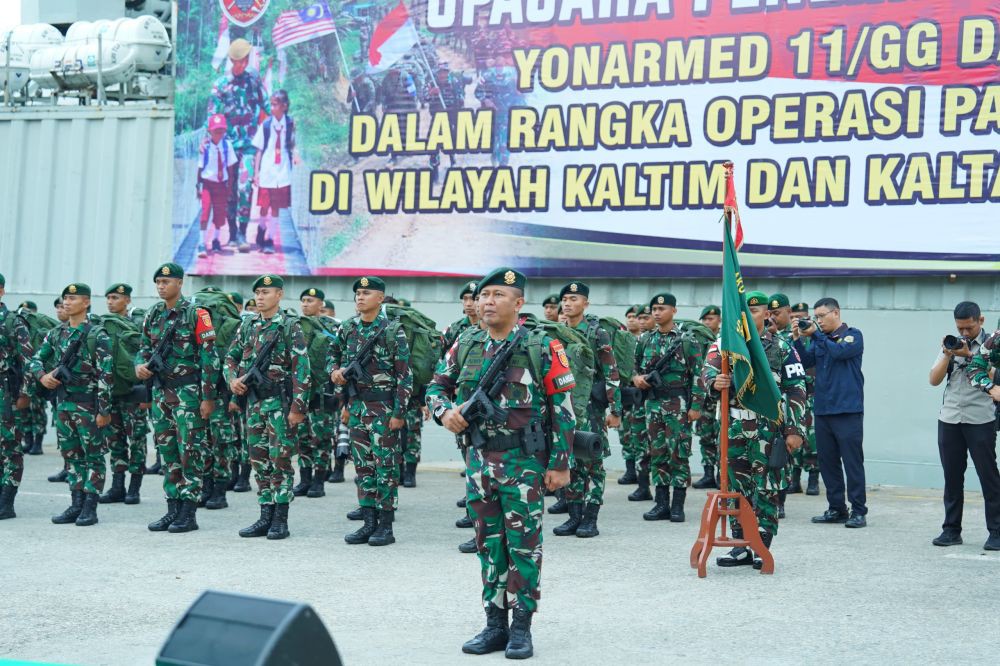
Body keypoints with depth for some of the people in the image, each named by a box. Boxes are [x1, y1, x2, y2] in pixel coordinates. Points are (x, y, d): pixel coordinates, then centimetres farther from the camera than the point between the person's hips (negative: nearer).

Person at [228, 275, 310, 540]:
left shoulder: (290, 326, -8)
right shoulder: (248, 326, 11)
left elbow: (301, 369, -12)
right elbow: (231, 356, 21)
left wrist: (298, 407, -17)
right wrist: (232, 379, 0)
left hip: (279, 400, -6)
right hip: (254, 399, 6)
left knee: (280, 460, -4)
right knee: (259, 461, 8)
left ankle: (281, 520, 3)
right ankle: (265, 517, 15)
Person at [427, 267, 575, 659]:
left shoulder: (543, 349, -7)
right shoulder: (465, 347, 6)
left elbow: (562, 410, -6)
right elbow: (436, 386, 18)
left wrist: (560, 463, -8)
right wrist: (445, 411, -5)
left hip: (524, 461, -4)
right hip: (478, 460, 5)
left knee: (524, 545, 0)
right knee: (489, 545, 10)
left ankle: (521, 627, 10)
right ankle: (495, 624, 19)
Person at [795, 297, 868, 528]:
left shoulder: (853, 335, 1)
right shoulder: (819, 340, 14)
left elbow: (839, 351, -17)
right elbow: (806, 362, 3)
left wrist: (815, 335, -15)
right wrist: (798, 339, -8)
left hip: (848, 411, -6)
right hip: (823, 411, 6)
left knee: (852, 461, -4)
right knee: (827, 462, 9)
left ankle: (858, 511, 1)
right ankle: (836, 509, 17)